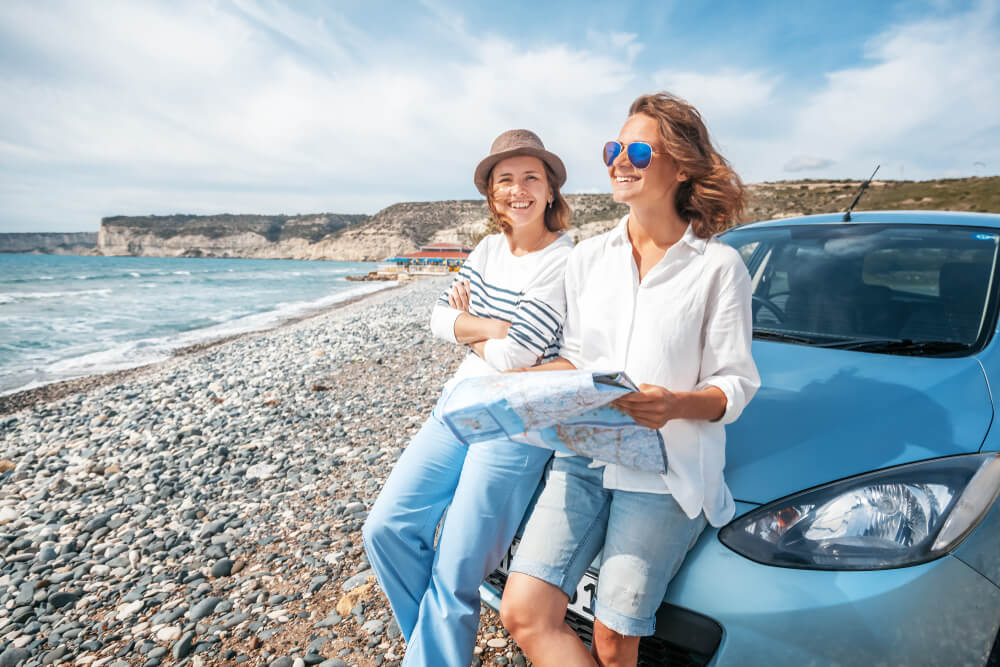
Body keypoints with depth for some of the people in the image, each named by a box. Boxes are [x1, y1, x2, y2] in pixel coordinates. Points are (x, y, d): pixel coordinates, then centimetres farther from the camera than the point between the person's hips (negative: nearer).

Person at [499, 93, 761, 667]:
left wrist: (676, 405, -22)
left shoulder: (719, 266, -3)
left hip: (667, 469, -3)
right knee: (523, 612, -5)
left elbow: (736, 385, -2)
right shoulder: (588, 257, 10)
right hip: (584, 453, 4)